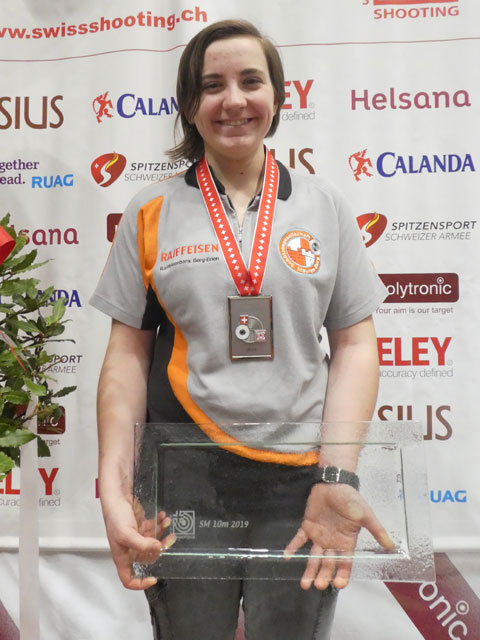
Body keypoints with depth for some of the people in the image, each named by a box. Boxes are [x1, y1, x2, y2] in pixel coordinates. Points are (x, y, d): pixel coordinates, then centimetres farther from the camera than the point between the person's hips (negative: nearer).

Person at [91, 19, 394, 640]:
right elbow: (128, 355, 1)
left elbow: (354, 343, 1)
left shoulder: (323, 204, 3)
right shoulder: (151, 211, 2)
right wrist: (114, 485, -8)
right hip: (181, 478, 0)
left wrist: (338, 476, -10)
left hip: (302, 476, 0)